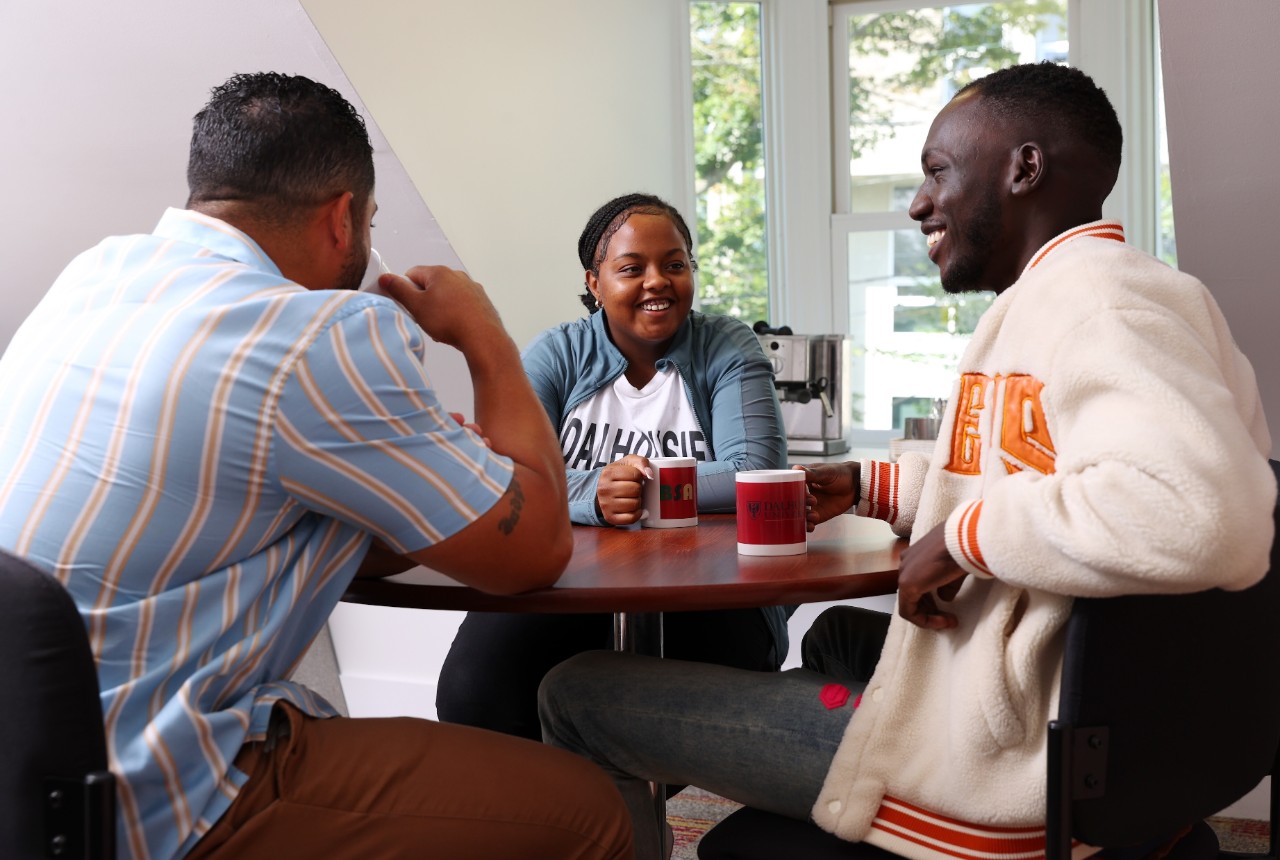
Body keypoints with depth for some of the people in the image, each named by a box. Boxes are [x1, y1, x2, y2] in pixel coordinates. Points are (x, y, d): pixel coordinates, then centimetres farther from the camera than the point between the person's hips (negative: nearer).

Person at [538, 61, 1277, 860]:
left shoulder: (1099, 296, -19)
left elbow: (1203, 514, -37)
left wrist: (964, 533, -24)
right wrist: (868, 485, 20)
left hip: (1000, 764, -11)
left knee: (578, 695, -1)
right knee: (838, 633, 40)